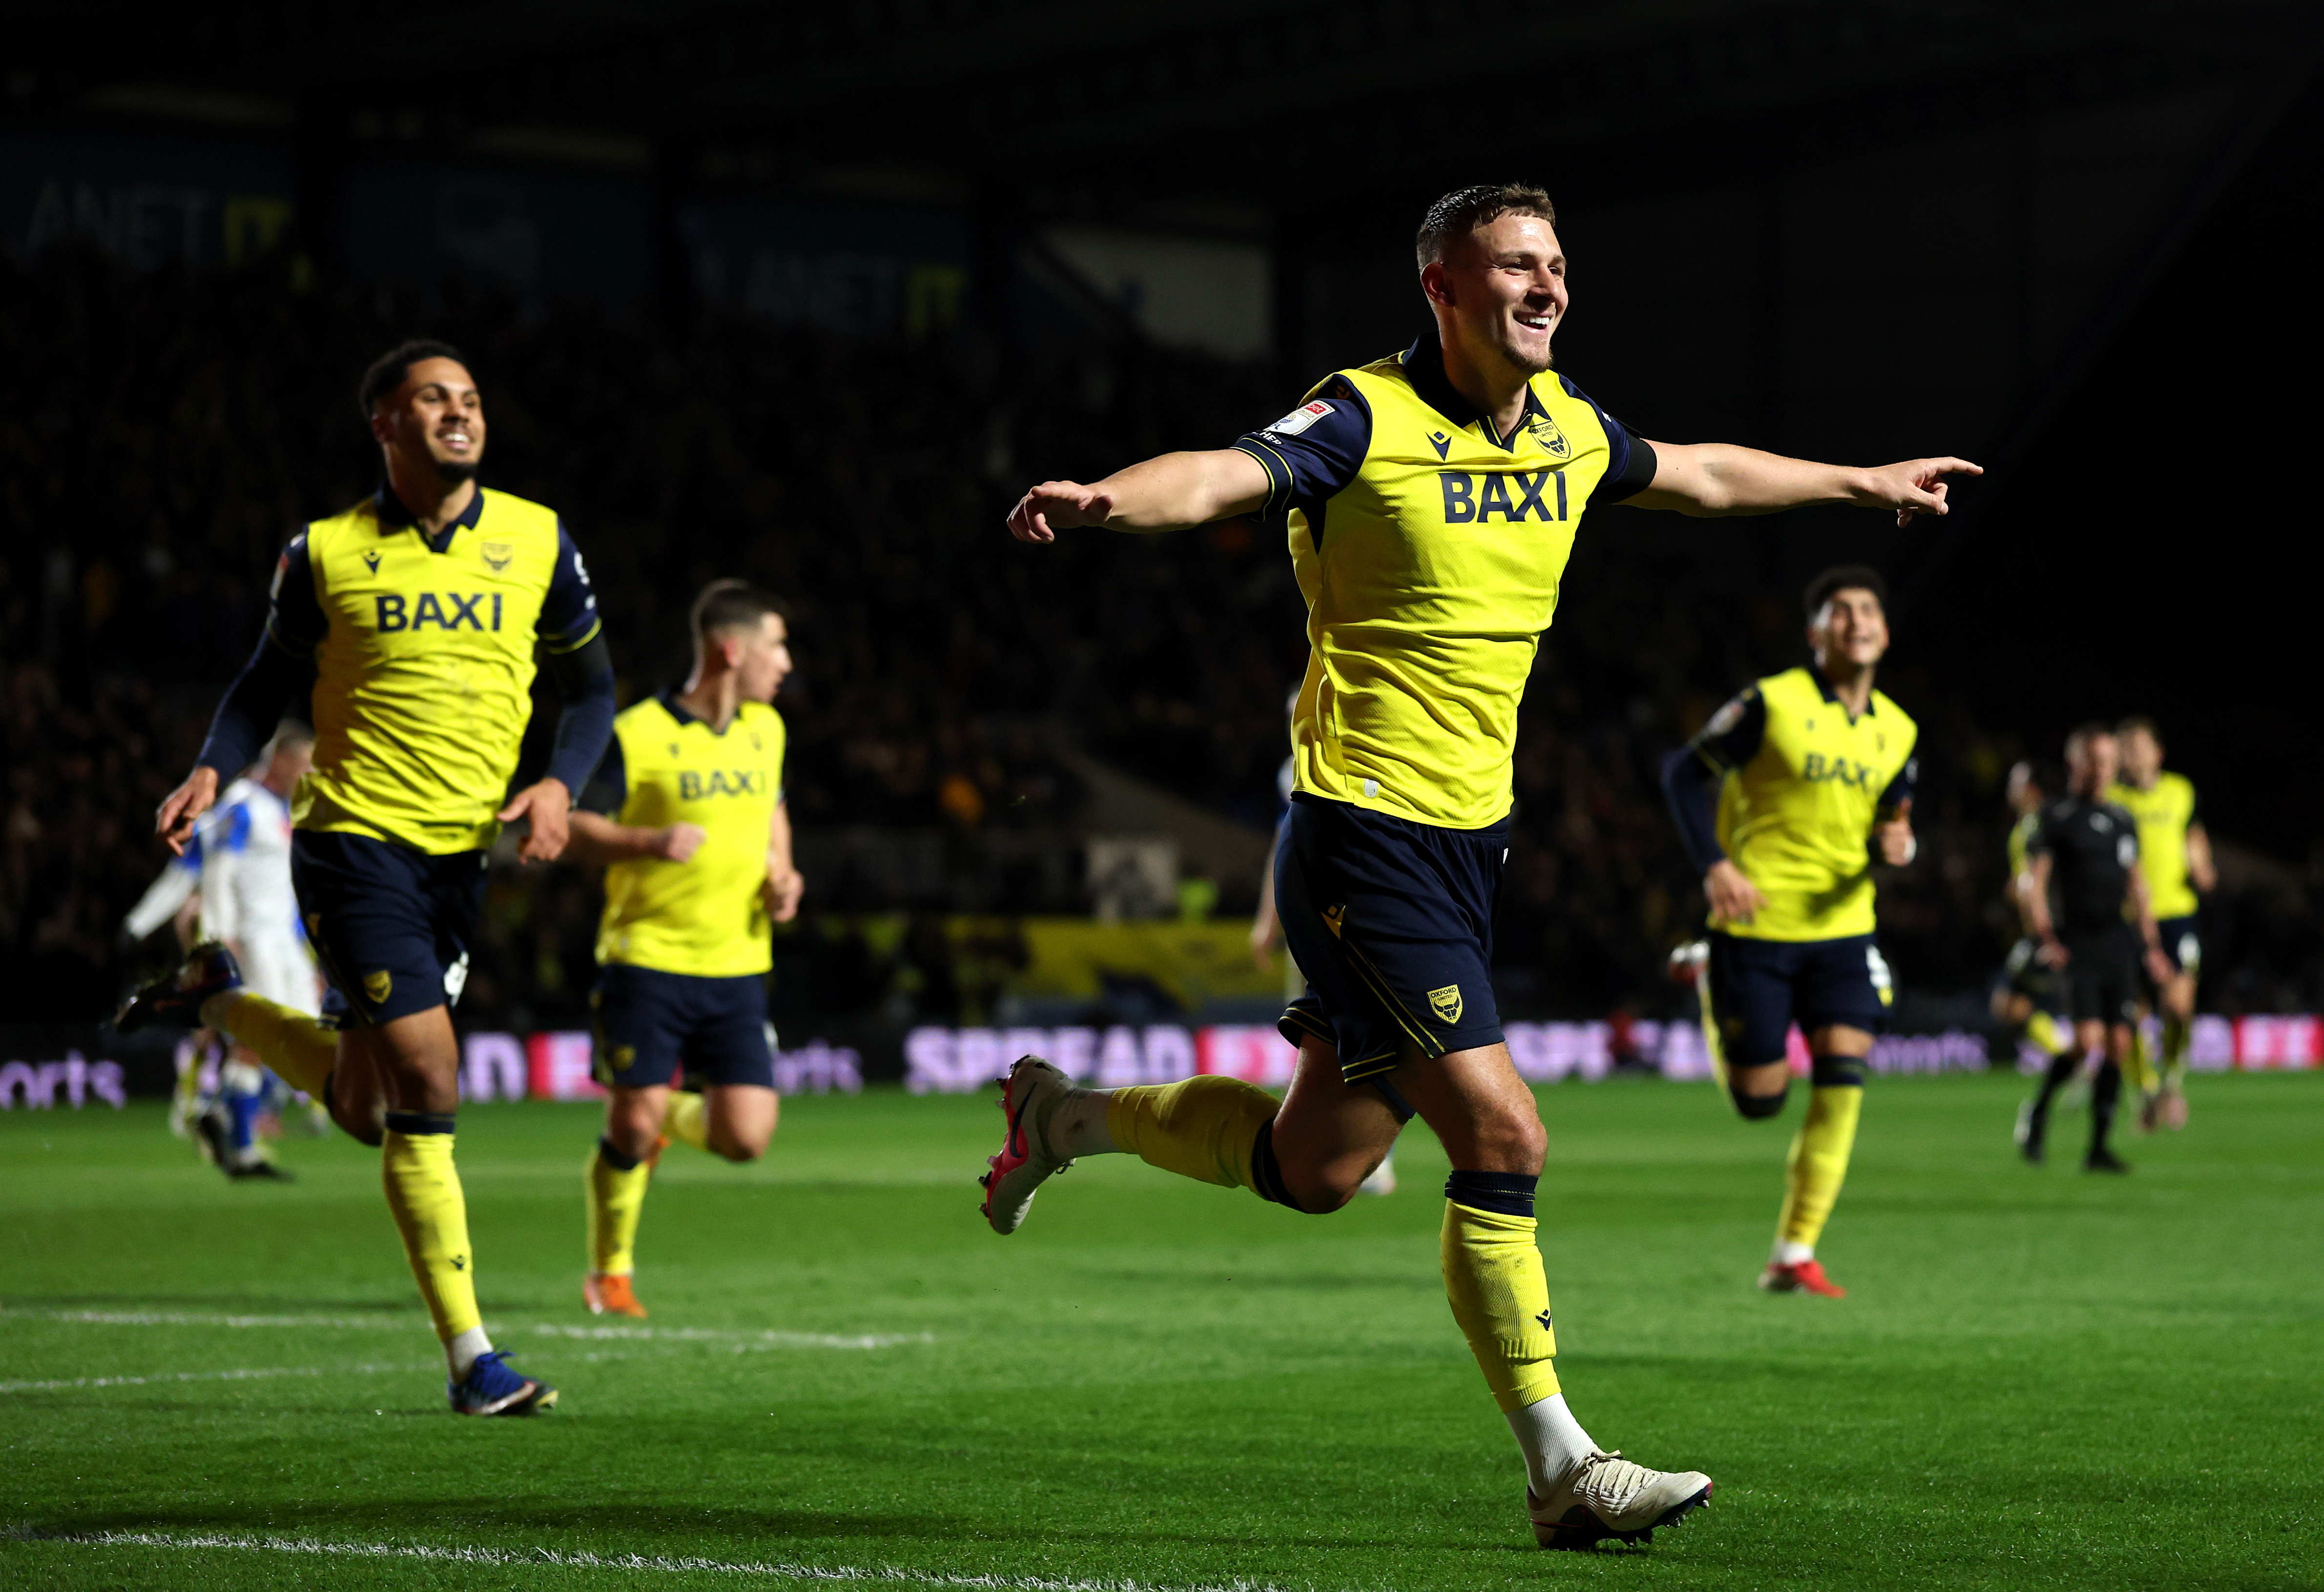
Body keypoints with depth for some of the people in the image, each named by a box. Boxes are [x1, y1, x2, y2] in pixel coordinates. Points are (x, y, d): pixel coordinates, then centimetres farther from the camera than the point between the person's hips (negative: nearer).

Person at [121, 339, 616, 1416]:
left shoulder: (535, 540, 5)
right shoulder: (325, 553, -1)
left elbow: (592, 685, 13)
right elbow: (269, 685, 9)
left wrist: (560, 783, -5)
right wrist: (213, 770, -9)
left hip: (465, 852, 4)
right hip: (354, 838, -4)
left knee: (366, 1108, 11)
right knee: (426, 1080, -15)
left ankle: (215, 996, 39)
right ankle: (471, 1360, -8)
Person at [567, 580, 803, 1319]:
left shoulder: (765, 729, 11)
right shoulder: (637, 736, -9)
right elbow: (573, 829, -6)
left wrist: (781, 874, 10)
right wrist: (651, 842, -22)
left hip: (737, 965, 5)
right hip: (647, 959, -5)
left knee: (746, 1139, -5)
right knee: (633, 1126, -8)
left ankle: (674, 1114, 29)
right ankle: (610, 1273, 14)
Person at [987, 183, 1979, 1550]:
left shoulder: (1567, 428, 9)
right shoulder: (1369, 422, -13)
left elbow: (1702, 474, 29)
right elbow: (1224, 476, -31)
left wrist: (1864, 483, 40)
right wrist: (1106, 501, -52)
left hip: (1473, 834, 8)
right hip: (1369, 833, -8)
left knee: (1317, 1168, 11)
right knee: (1502, 1135, -12)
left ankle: (1068, 1116, 35)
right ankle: (1562, 1468, -1)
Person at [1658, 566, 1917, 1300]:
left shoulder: (1896, 731, 8)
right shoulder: (1772, 704, -9)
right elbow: (1685, 772, -3)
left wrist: (1896, 847, -7)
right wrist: (1714, 866, -16)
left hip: (1842, 929, 4)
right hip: (1756, 924, -4)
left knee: (1842, 1084, -12)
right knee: (1760, 1098, -1)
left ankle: (1793, 1255, -3)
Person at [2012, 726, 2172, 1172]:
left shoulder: (2123, 821, 16)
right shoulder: (2056, 817, -1)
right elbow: (2031, 885, -4)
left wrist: (2152, 946, 18)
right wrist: (2047, 939, -15)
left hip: (2118, 945, 5)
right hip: (2076, 946, -5)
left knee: (2118, 1045, -1)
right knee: (2089, 1039, -18)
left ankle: (2099, 1148, 6)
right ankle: (2039, 1109, 7)